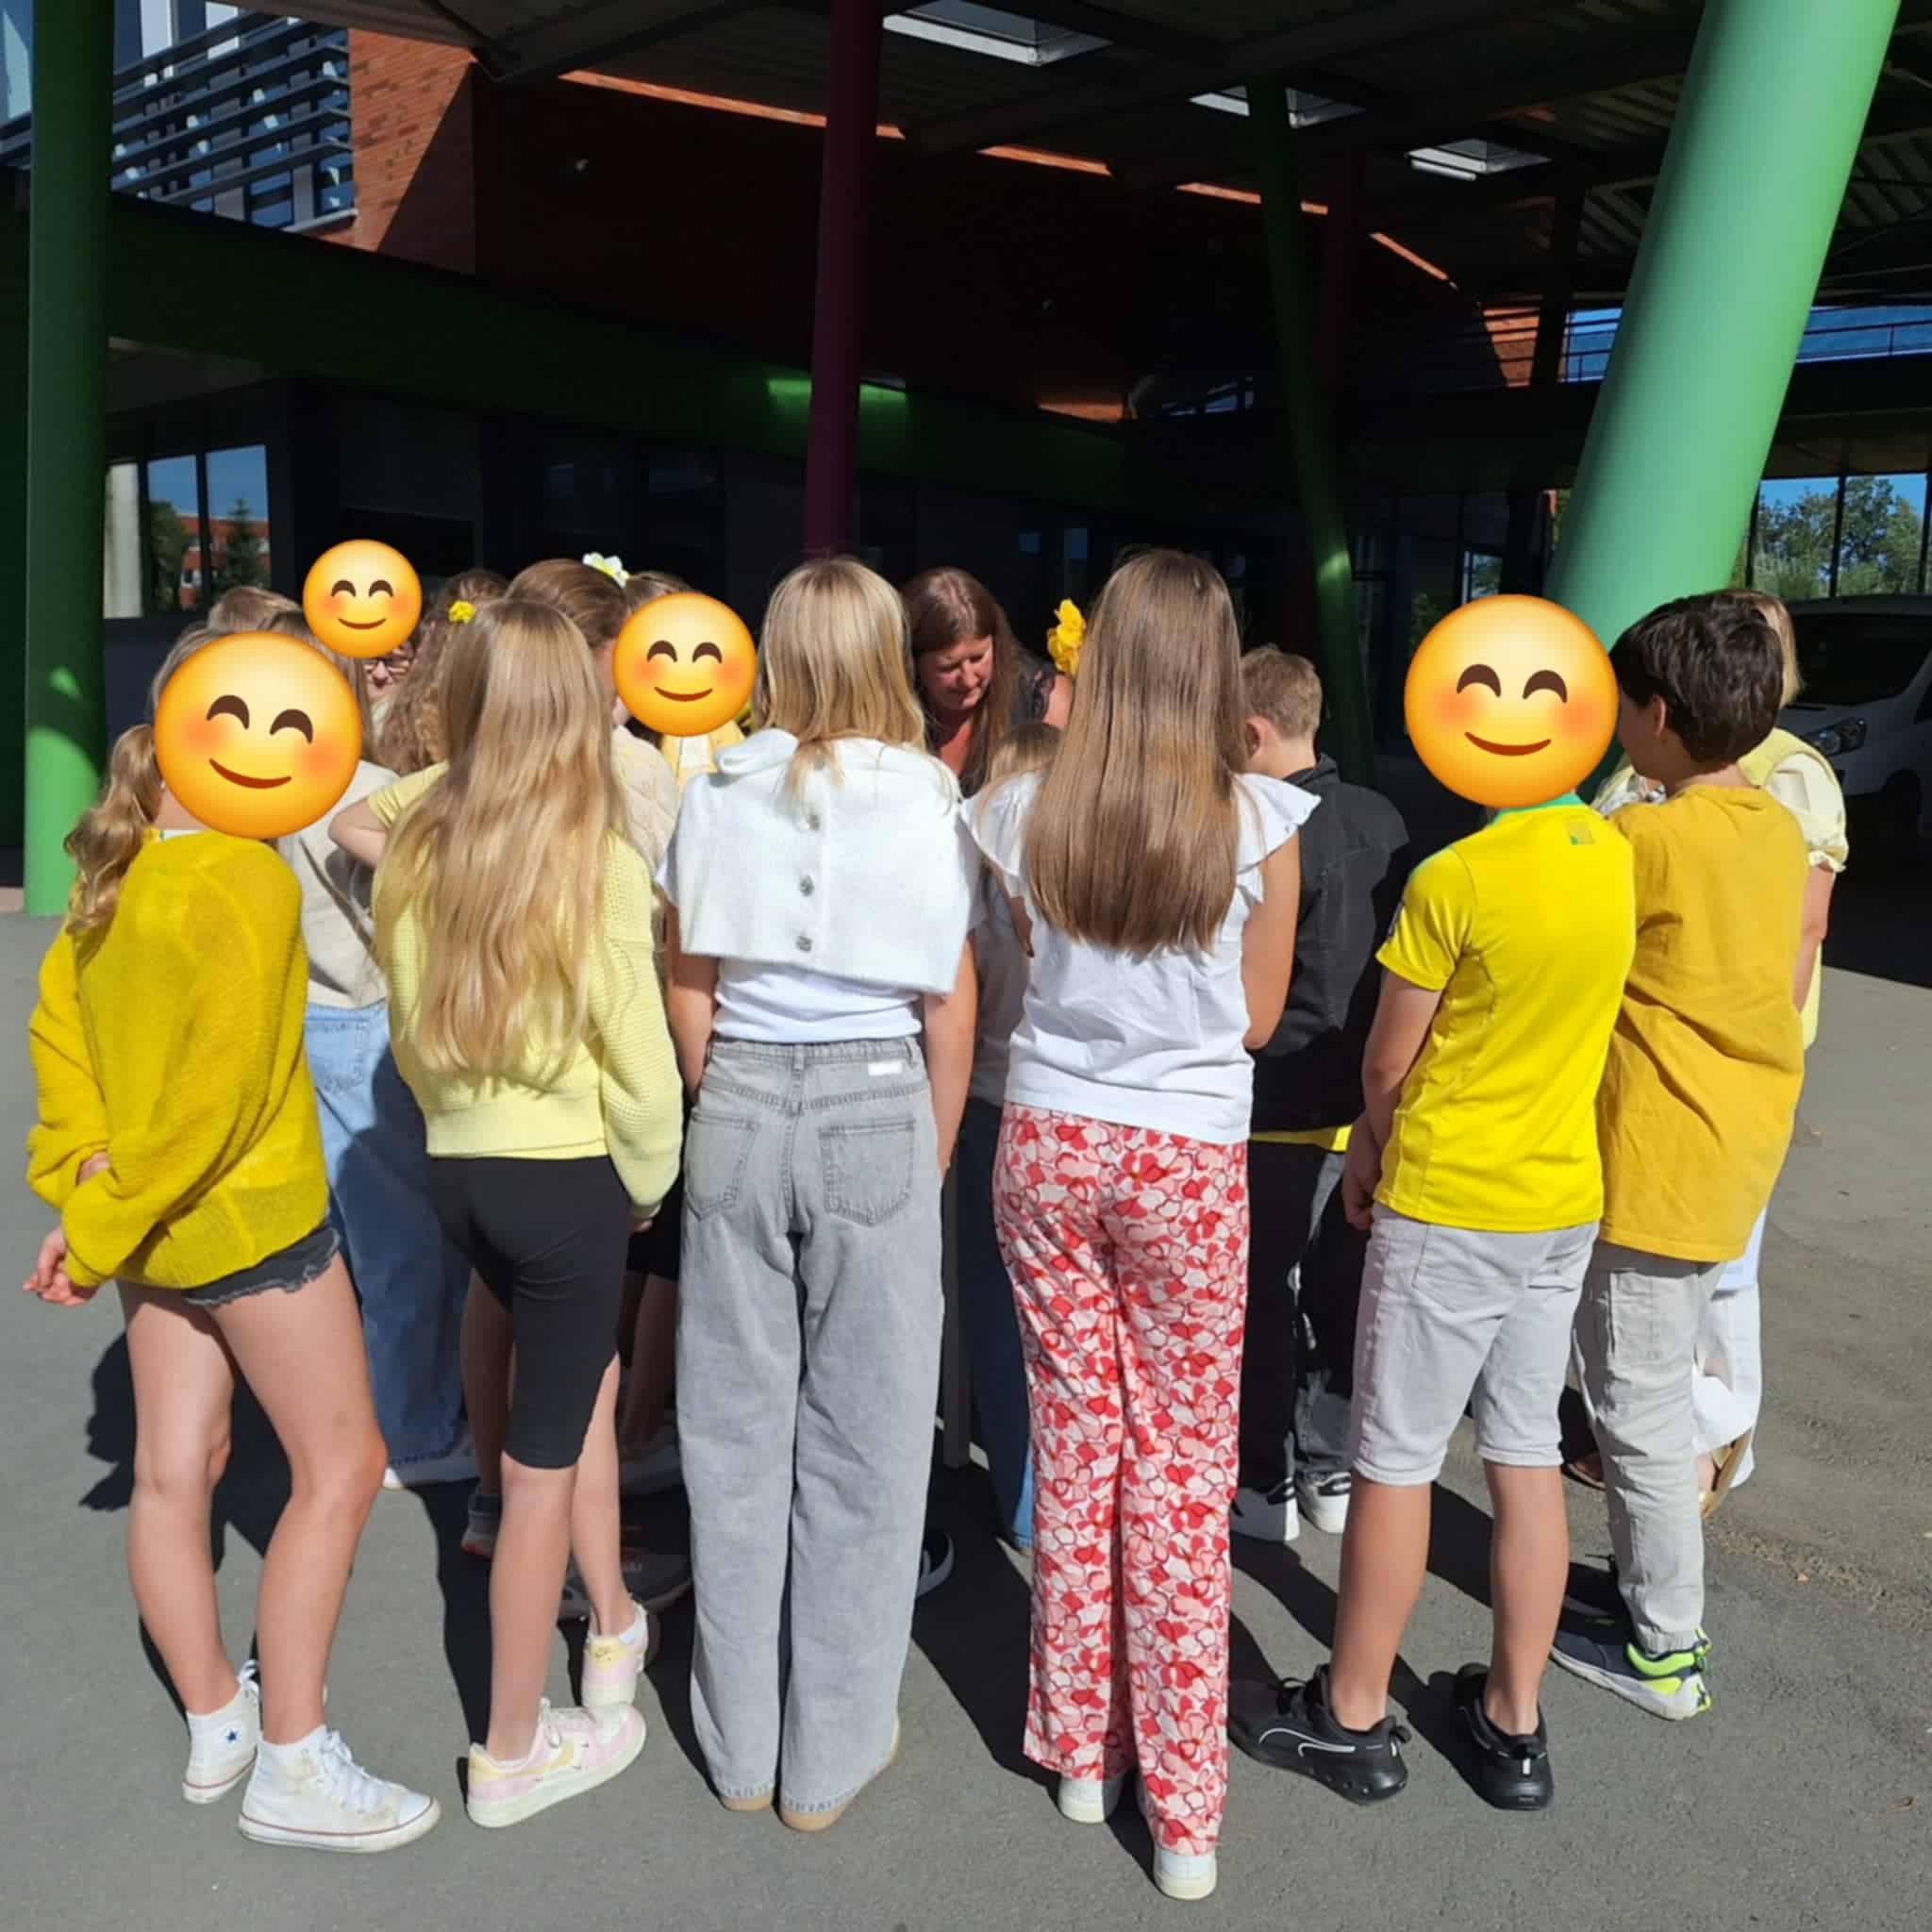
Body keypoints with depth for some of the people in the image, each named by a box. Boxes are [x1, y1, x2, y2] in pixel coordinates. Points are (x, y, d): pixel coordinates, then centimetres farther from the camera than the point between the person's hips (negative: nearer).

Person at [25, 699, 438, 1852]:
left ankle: (217, 1723, 33)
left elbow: (58, 1029, 6)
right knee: (341, 1468, 5)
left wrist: (85, 1187, 1)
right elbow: (220, 1086, -24)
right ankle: (291, 1767, 13)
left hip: (157, 1224, 8)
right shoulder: (248, 880, -21)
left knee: (174, 1473, 16)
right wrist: (100, 1225, -15)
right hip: (255, 1216, -8)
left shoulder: (112, 875, 4)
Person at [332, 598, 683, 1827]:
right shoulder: (598, 860, -16)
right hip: (565, 1172, -5)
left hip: (456, 1165, 6)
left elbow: (407, 1016, 4)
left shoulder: (419, 837, -2)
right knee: (545, 1461, 8)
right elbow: (637, 1054, -14)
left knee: (587, 1378, 26)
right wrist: (649, 1179, 2)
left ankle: (614, 1626, 39)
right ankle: (513, 1752, 23)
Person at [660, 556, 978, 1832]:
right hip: (878, 1108, -2)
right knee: (861, 1442, 11)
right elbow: (950, 1009, -2)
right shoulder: (927, 799, -4)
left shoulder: (719, 793, 0)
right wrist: (937, 1154, 8)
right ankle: (833, 1754, 24)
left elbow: (689, 991, 3)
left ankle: (739, 1746, 28)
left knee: (737, 1434, 13)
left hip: (740, 1107, 2)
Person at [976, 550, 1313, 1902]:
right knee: (1184, 1474, 9)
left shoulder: (1026, 812, -6)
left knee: (1075, 1448, 16)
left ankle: (1082, 1747, 31)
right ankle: (1183, 1808, 19)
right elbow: (1258, 1019, -2)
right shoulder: (1260, 819, -11)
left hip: (1050, 1142, 2)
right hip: (1190, 1161, -2)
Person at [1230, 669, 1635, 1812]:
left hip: (1446, 1207, -6)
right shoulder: (1615, 859, -2)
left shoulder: (1454, 880, -21)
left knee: (1395, 1461, 7)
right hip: (1565, 1202, 6)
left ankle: (1353, 1718, 22)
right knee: (1529, 1455, 15)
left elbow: (1388, 1063, -12)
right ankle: (1515, 1722, 27)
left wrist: (1372, 1143, 9)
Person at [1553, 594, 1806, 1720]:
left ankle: (1666, 1648, 16)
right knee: (1660, 1384, 21)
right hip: (1739, 1147, 9)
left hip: (1656, 1159, -9)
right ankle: (1648, 1581, 35)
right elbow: (1789, 987, 12)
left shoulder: (1644, 838, -20)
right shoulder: (1781, 831, 5)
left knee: (1641, 1403, 4)